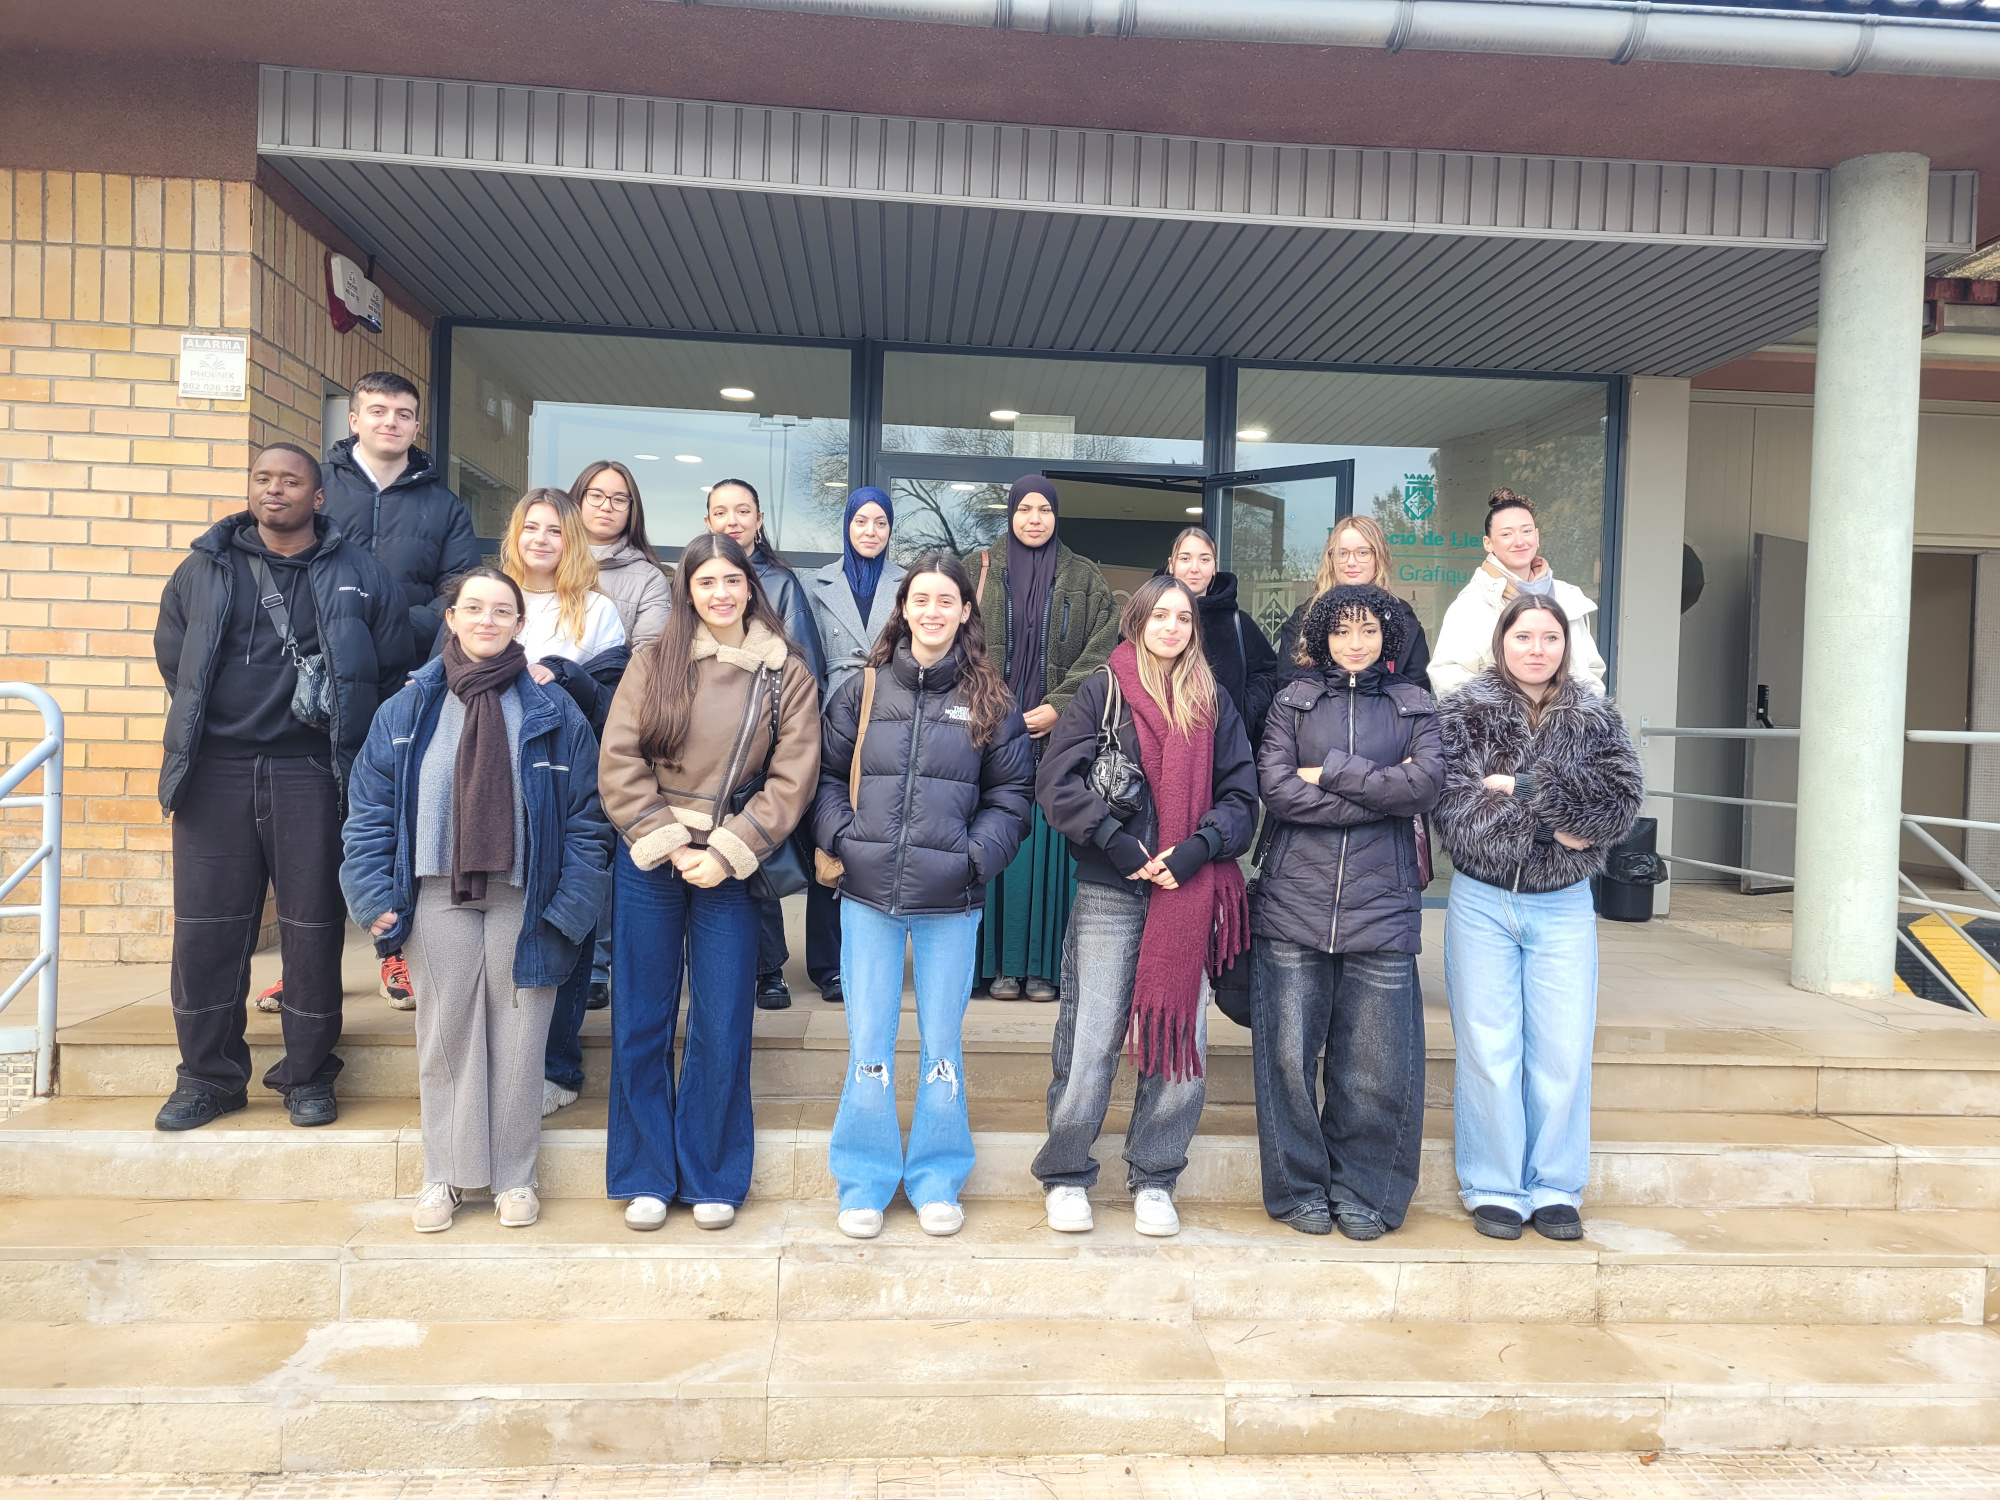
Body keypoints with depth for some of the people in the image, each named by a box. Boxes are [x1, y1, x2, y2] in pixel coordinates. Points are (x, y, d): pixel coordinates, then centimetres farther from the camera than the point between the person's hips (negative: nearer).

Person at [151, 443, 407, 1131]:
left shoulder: (360, 576, 5)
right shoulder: (204, 569, 11)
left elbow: (393, 671, 7)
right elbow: (171, 656, 21)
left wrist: (351, 741, 6)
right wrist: (196, 732, 15)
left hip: (312, 772, -2)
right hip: (215, 771, 2)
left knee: (313, 925, 2)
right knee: (206, 926, 4)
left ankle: (307, 1075, 15)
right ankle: (209, 1075, 18)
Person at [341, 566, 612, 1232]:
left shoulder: (553, 711, 2)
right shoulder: (410, 708, 6)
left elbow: (585, 818, 1)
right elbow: (371, 809, 5)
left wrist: (570, 904, -6)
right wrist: (377, 897, -3)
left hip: (523, 900, -1)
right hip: (438, 898, 1)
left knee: (517, 1041, 6)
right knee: (445, 1038, 9)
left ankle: (514, 1177, 21)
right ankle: (445, 1176, 24)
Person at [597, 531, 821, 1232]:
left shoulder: (788, 671, 1)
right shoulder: (653, 662, 2)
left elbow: (793, 777, -4)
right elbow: (619, 762, -2)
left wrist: (727, 852, -10)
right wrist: (667, 842, -10)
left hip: (732, 867, -1)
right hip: (649, 861, 1)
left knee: (722, 1028, 5)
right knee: (642, 1021, 7)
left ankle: (712, 1178, 21)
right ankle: (646, 1175, 22)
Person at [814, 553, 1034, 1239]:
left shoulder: (990, 701, 3)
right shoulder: (862, 689, 4)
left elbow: (1011, 795, 4)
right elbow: (827, 776, 8)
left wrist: (976, 855, -8)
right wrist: (840, 838, -7)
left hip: (951, 901, 0)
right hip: (868, 895, 1)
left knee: (941, 1044, 11)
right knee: (868, 1044, 7)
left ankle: (936, 1178, 27)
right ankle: (865, 1181, 23)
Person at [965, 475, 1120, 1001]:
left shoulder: (1085, 578, 10)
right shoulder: (979, 569, 10)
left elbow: (1101, 650, 1)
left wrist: (1060, 706, -10)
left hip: (1060, 734, 0)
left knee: (1050, 844, -1)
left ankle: (1044, 966, 7)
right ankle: (1001, 964, 7)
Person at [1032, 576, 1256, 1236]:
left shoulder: (1215, 704, 13)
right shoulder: (1101, 691, 4)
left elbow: (1241, 795, 8)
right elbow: (1057, 782, -5)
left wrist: (1196, 849, -8)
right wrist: (1117, 843, -13)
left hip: (1188, 898, 3)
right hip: (1109, 896, -2)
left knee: (1183, 1045, 3)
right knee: (1090, 1044, 0)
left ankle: (1152, 1180, 22)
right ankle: (1066, 1176, 20)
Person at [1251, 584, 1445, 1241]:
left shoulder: (1414, 705, 13)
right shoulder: (1293, 701, 11)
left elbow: (1426, 784, -5)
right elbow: (1275, 789, -5)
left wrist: (1329, 773, -6)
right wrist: (1381, 792, -5)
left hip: (1382, 907, 0)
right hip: (1295, 902, 0)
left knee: (1377, 1064, 2)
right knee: (1289, 1054, 2)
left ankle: (1363, 1193, 20)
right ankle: (1300, 1188, 18)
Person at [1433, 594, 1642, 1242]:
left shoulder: (1594, 719, 4)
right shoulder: (1463, 713, -4)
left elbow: (1622, 801, -10)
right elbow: (1452, 805, -16)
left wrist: (1524, 787, -18)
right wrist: (1555, 818, -16)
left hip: (1563, 906, 2)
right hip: (1481, 903, -2)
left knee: (1563, 1055, 5)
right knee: (1489, 1053, 4)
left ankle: (1555, 1190, 20)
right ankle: (1494, 1189, 17)